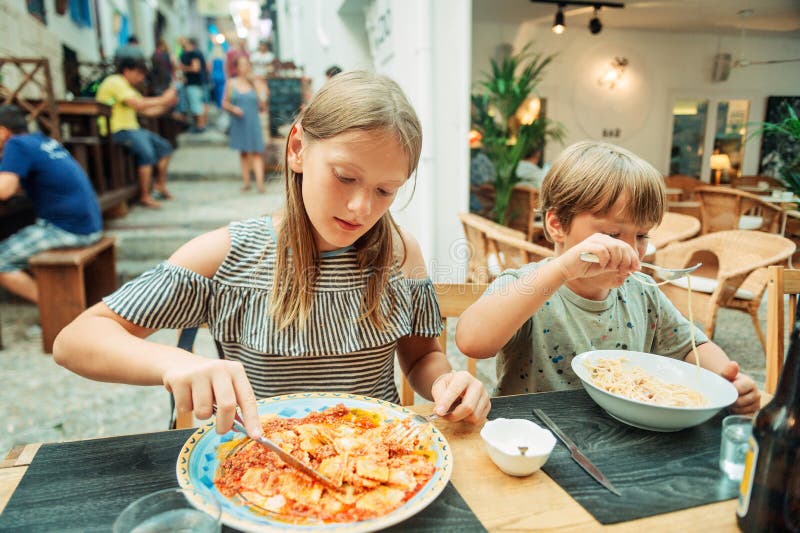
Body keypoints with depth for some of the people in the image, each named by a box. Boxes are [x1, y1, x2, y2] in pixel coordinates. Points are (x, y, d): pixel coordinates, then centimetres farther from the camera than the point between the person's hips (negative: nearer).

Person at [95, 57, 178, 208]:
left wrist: (167, 105, 4)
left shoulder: (127, 87, 24)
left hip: (131, 128, 11)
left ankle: (160, 184, 13)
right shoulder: (115, 82, -9)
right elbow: (138, 105, -22)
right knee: (147, 152, -29)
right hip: (118, 131, -11)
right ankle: (145, 196, -22)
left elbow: (147, 111, 17)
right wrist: (163, 99, -13)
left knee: (164, 146, 7)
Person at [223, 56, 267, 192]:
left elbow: (261, 106, 4)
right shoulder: (231, 83, 5)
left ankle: (260, 182, -14)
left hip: (253, 121, -1)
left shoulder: (256, 83, 2)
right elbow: (225, 102, 7)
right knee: (243, 152, 8)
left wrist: (262, 96, -14)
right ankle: (246, 181, 15)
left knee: (256, 152, -9)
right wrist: (233, 108, -11)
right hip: (239, 122, 2)